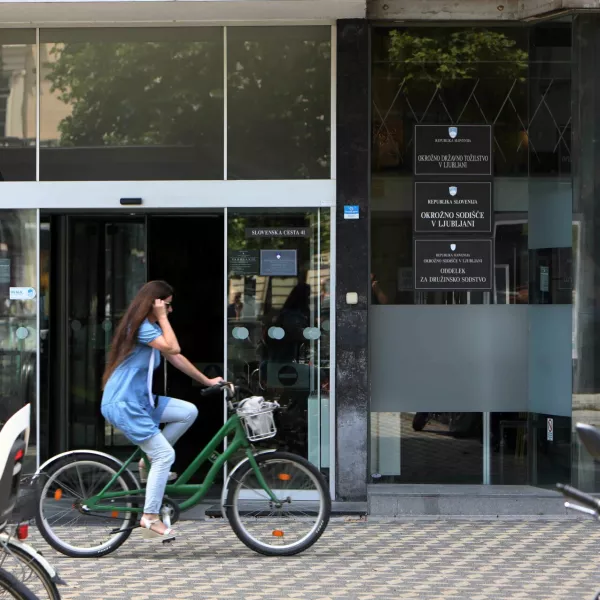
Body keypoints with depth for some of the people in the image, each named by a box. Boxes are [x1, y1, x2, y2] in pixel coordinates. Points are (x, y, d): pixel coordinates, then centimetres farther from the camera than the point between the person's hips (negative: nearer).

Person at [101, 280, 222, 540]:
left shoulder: (150, 327, 15)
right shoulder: (140, 327, -16)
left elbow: (176, 358, 18)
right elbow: (173, 348, -28)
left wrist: (207, 380, 19)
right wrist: (162, 318, -18)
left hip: (140, 400, 9)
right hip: (124, 404, -9)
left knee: (189, 412, 1)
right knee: (165, 454, -11)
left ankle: (150, 460, 9)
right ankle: (150, 519, -5)